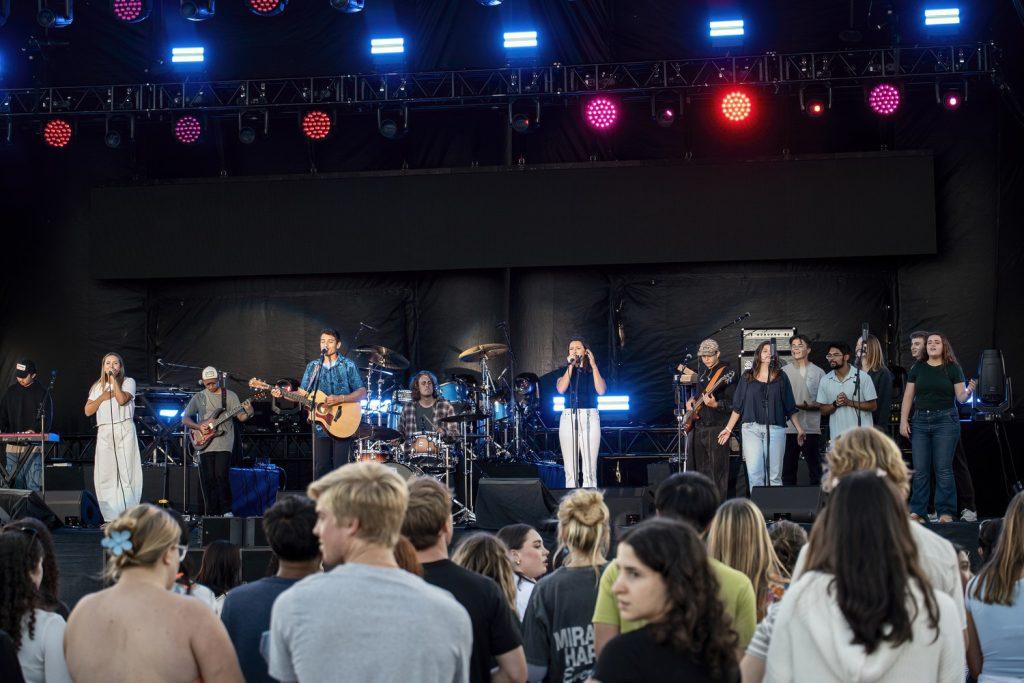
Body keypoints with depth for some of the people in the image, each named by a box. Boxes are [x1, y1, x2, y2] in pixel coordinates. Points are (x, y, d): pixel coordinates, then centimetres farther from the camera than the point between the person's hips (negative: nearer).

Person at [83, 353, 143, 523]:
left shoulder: (128, 382, 8)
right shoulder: (98, 386, 19)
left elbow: (122, 399, -11)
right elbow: (88, 411, 11)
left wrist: (113, 379, -6)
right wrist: (102, 397, -1)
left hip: (124, 430, -4)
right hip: (104, 432, 4)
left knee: (126, 473, -8)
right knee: (104, 475, -3)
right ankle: (111, 518, 0)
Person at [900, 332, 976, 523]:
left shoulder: (953, 368, 2)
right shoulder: (918, 368, 9)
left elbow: (961, 397, 0)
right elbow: (908, 396, 9)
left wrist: (969, 391, -21)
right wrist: (903, 420, 2)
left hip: (945, 420, -3)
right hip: (920, 421, 3)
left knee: (943, 469, -3)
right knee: (920, 470, 3)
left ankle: (945, 512, 2)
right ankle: (917, 511, 9)